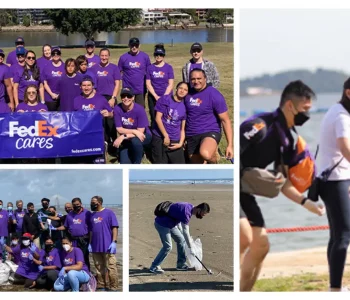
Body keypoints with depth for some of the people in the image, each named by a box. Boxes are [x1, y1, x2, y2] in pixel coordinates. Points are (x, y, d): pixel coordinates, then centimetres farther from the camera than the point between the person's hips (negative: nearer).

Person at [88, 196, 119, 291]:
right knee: (99, 268, 9)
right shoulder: (92, 215, 16)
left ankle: (113, 287, -5)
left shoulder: (108, 213, 0)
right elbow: (91, 230, 19)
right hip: (95, 246, 6)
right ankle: (101, 286, 16)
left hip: (107, 246, -6)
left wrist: (114, 242, -12)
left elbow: (115, 228, -5)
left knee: (111, 267, -7)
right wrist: (90, 243, 11)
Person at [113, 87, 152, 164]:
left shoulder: (139, 109, -23)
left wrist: (123, 137, -28)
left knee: (135, 140, -38)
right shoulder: (117, 109, -17)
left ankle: (137, 164, -10)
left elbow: (140, 131, -22)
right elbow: (119, 129, -14)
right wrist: (134, 131, -27)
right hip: (126, 140, 2)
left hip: (143, 136, -2)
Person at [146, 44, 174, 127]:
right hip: (153, 97, 1)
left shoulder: (168, 67, 3)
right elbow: (148, 84, 3)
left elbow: (170, 84, 0)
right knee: (154, 119, 2)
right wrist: (156, 96, -8)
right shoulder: (150, 68, 6)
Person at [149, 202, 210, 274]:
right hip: (162, 224, -10)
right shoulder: (186, 212, -28)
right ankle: (154, 267, -4)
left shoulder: (190, 207, 1)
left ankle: (181, 264, 19)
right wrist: (191, 248, -22)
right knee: (167, 246, -14)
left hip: (170, 224, 10)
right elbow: (186, 232, -27)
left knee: (181, 240, 10)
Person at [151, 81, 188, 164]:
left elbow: (182, 129, 10)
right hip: (160, 138, -3)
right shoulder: (165, 99, -2)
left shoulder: (185, 106, 7)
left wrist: (180, 143, -2)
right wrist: (166, 136, -11)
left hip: (175, 141, 3)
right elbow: (158, 118, -8)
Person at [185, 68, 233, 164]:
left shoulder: (214, 95, -10)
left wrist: (230, 145, -13)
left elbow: (225, 120, -9)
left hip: (210, 133, -6)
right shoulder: (188, 94, 5)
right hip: (191, 136, 6)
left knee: (205, 154, -37)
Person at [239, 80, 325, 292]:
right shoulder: (260, 126, -20)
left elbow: (282, 181, 13)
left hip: (243, 193, 10)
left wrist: (305, 202, 3)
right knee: (244, 237, -24)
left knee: (261, 245, 8)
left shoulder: (287, 139, 8)